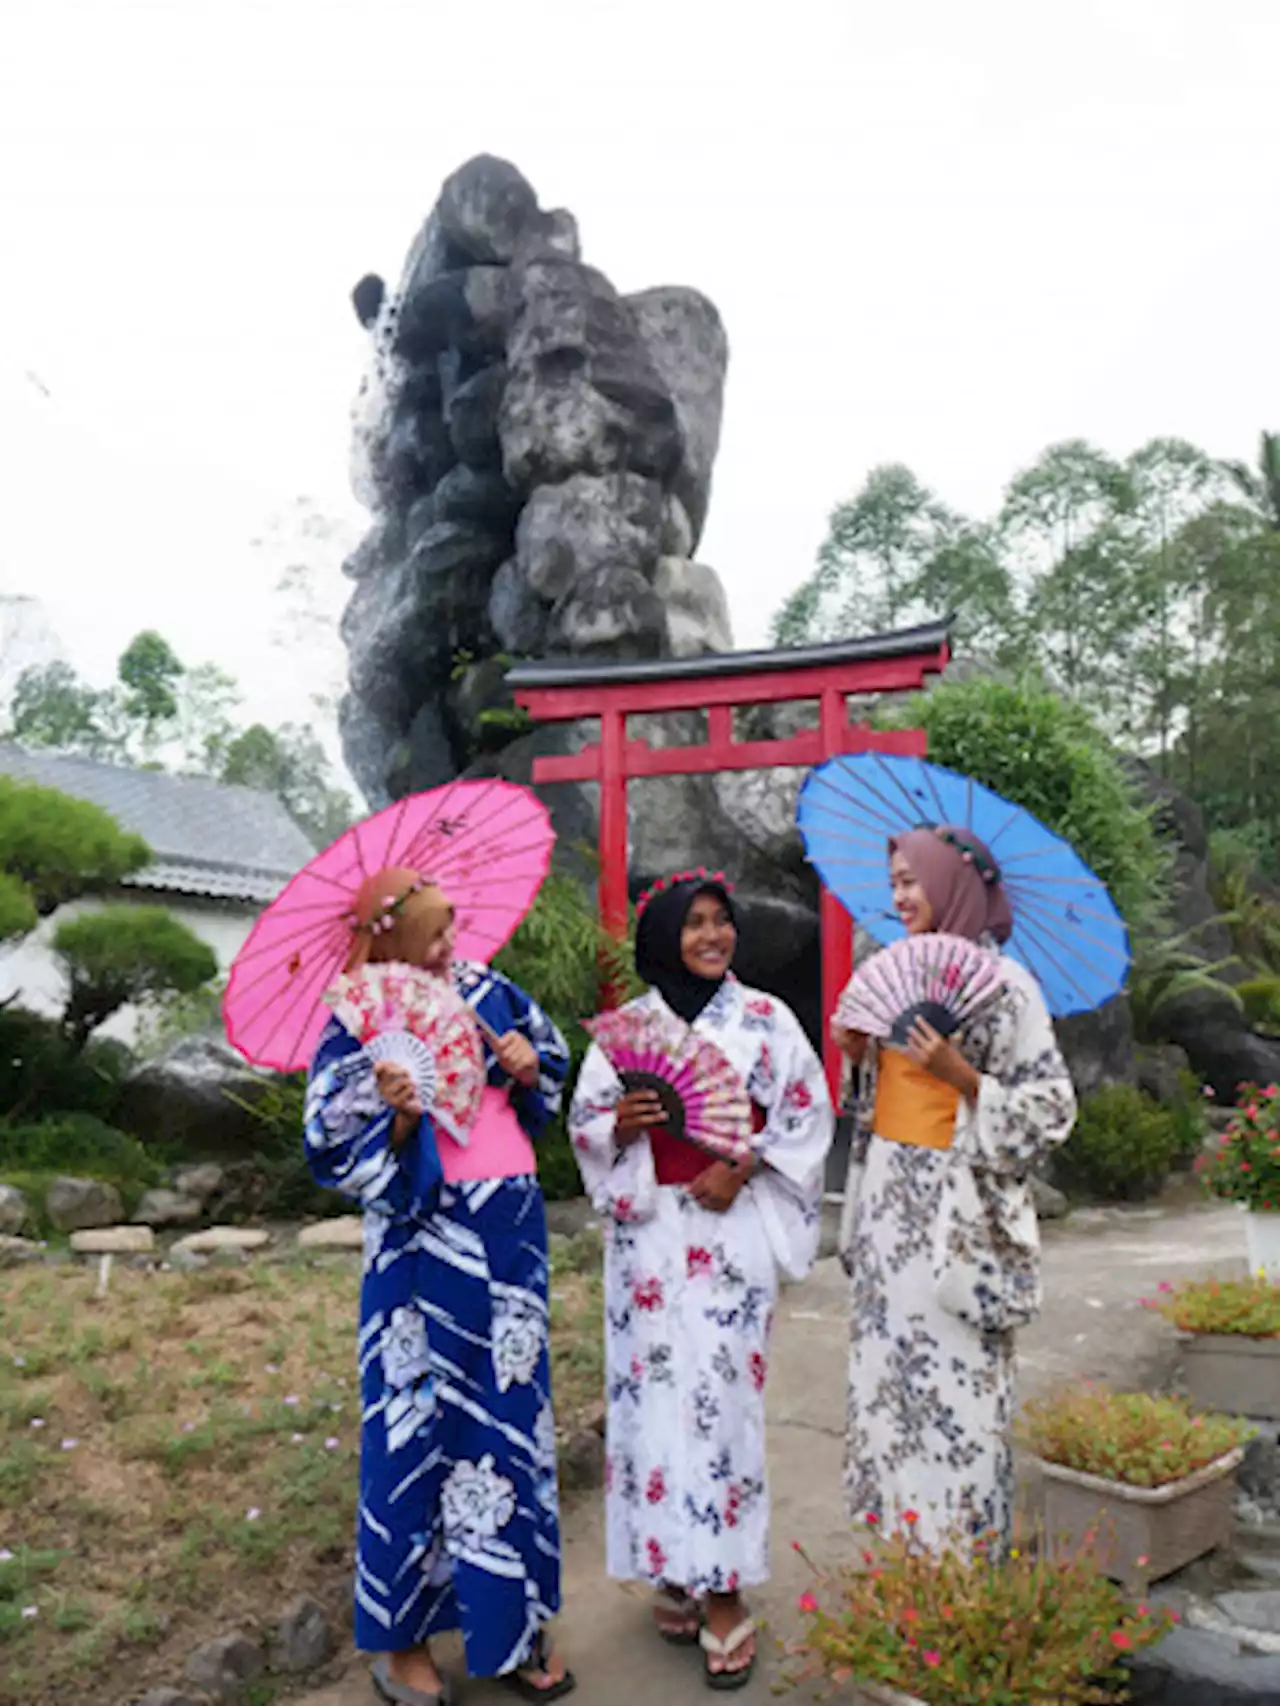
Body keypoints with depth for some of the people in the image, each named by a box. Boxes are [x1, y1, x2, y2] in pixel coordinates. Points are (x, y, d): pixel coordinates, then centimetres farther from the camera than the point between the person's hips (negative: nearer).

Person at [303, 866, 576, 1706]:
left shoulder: (487, 990, 2)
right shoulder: (359, 1029, -11)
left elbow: (555, 1061, 14)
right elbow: (341, 1159, -10)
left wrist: (530, 1067, -6)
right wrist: (399, 1121, -27)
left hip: (511, 1233, 5)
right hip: (426, 1245, -5)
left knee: (512, 1416, 14)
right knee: (424, 1422, 6)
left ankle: (511, 1622, 32)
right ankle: (403, 1635, 27)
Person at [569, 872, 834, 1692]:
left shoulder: (766, 1019, 1)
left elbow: (807, 1115, 0)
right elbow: (585, 1123, 8)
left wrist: (741, 1169, -12)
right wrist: (621, 1123, -14)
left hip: (732, 1231, -2)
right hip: (648, 1233, 2)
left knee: (720, 1396, -3)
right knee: (654, 1394, 5)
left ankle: (724, 1591, 9)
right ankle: (673, 1570, 22)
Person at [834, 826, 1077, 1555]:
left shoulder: (1004, 984, -12)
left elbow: (1050, 1107, -13)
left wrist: (960, 1074, -23)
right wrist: (861, 1054, 0)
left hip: (956, 1207, -7)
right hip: (891, 1198, 7)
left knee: (953, 1373, 1)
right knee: (890, 1366, 16)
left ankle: (963, 1546, 19)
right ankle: (900, 1529, 32)